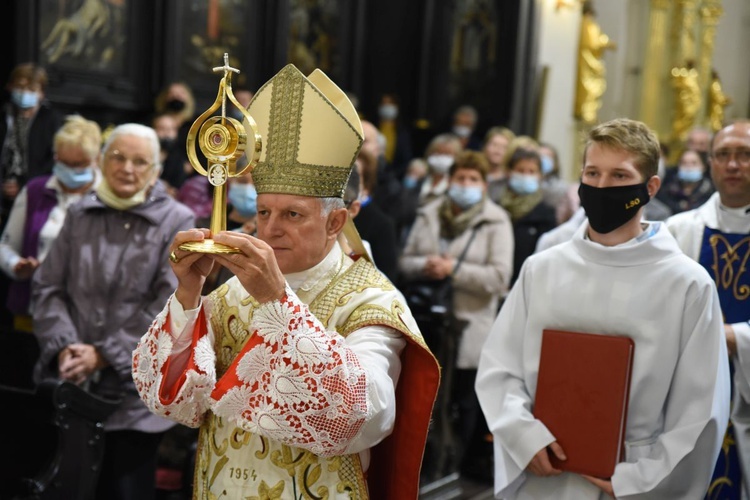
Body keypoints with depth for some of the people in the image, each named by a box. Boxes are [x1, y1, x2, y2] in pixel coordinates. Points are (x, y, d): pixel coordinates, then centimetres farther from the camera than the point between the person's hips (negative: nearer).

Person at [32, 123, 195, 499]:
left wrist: (104, 354, -14)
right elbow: (48, 288, 7)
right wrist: (63, 348, -11)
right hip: (70, 386, 3)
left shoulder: (176, 223, -2)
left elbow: (171, 304, -10)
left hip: (134, 394, -3)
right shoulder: (79, 215, 10)